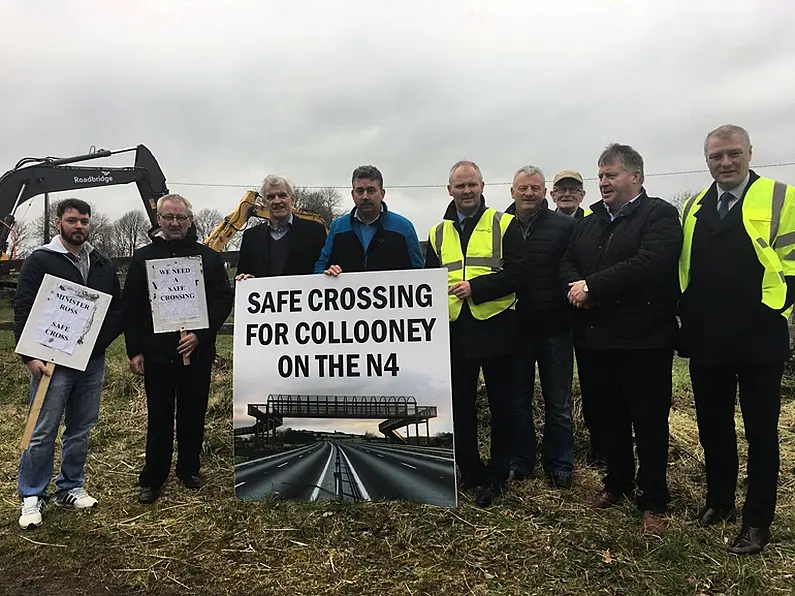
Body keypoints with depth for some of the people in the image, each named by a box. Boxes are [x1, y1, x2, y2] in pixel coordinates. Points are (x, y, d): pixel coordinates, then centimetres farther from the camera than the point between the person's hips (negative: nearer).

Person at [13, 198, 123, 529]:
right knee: (43, 433, 1)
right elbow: (23, 310, -7)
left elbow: (117, 308, 14)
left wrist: (101, 340, -1)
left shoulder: (103, 264, 10)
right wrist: (31, 356, -14)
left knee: (81, 430, 13)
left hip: (93, 362, 5)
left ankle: (70, 488, 27)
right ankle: (32, 497, 16)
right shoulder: (39, 260, -3)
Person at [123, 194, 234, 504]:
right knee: (159, 417, 7)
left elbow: (223, 300, 0)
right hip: (156, 352, 0)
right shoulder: (143, 257, 5)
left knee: (193, 414, 11)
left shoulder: (208, 257, 3)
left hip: (197, 352, 0)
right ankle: (153, 478, 21)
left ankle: (189, 470, 28)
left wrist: (200, 335, -12)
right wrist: (134, 351, -1)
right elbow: (131, 307, 4)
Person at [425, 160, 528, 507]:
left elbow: (517, 272, -9)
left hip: (495, 326, -4)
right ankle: (470, 470, 27)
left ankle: (497, 476, 21)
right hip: (455, 329, 4)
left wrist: (476, 287, -19)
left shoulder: (504, 224, 0)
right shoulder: (438, 232, 13)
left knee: (502, 403, 6)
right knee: (460, 403, 11)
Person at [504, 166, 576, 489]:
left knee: (558, 403, 11)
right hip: (514, 328, 2)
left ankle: (559, 463, 27)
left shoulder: (564, 226, -3)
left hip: (554, 328, -1)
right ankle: (520, 460, 30)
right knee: (517, 400, 14)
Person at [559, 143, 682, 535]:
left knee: (649, 422, 5)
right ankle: (618, 481, 35)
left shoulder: (660, 215, -6)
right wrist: (576, 286, -11)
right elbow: (567, 264, 12)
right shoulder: (588, 223, 17)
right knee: (608, 418, 16)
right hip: (594, 338, 6)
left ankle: (654, 501, 19)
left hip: (643, 340, -6)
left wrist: (592, 286, -19)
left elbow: (649, 264, -21)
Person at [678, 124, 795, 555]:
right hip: (706, 341, 4)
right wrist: (687, 316, 8)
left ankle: (757, 522, 21)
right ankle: (718, 501, 32)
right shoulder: (693, 208, 11)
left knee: (760, 432, 8)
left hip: (758, 340, -4)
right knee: (712, 427, 14)